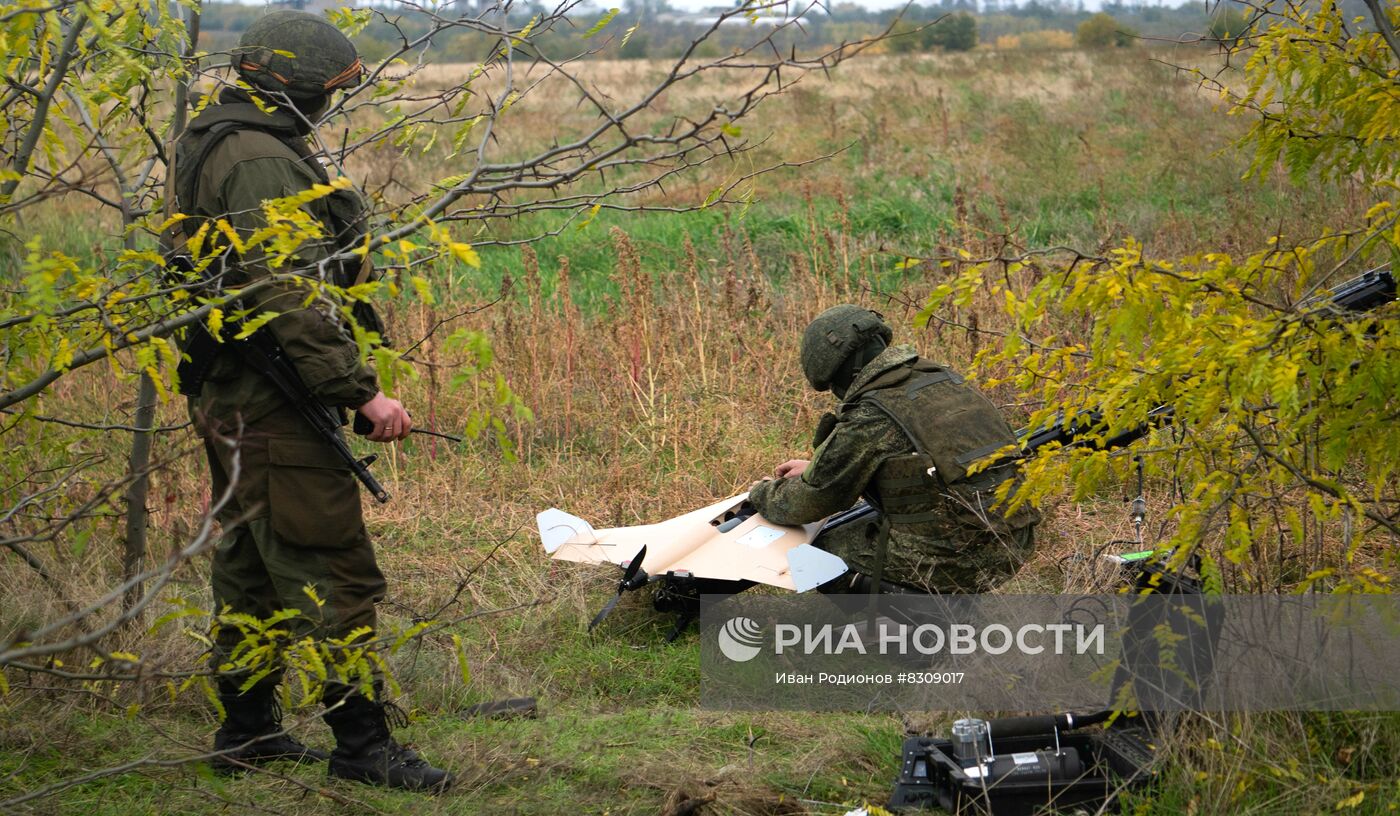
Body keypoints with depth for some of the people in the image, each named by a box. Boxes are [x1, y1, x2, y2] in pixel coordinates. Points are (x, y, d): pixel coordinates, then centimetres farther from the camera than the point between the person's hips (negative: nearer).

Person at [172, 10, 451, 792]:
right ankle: (362, 743, -2)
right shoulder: (263, 163, -19)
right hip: (274, 407, -11)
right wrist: (363, 389, -25)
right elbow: (291, 300, -26)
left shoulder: (215, 148, 15)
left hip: (231, 402, 11)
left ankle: (247, 729, 25)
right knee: (334, 574, -6)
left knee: (251, 565, 17)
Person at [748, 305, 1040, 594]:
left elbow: (808, 503, -1)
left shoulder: (870, 418, -12)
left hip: (950, 560, -8)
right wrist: (815, 468, 33)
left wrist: (762, 493, 20)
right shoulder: (943, 378, 10)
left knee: (825, 550, 11)